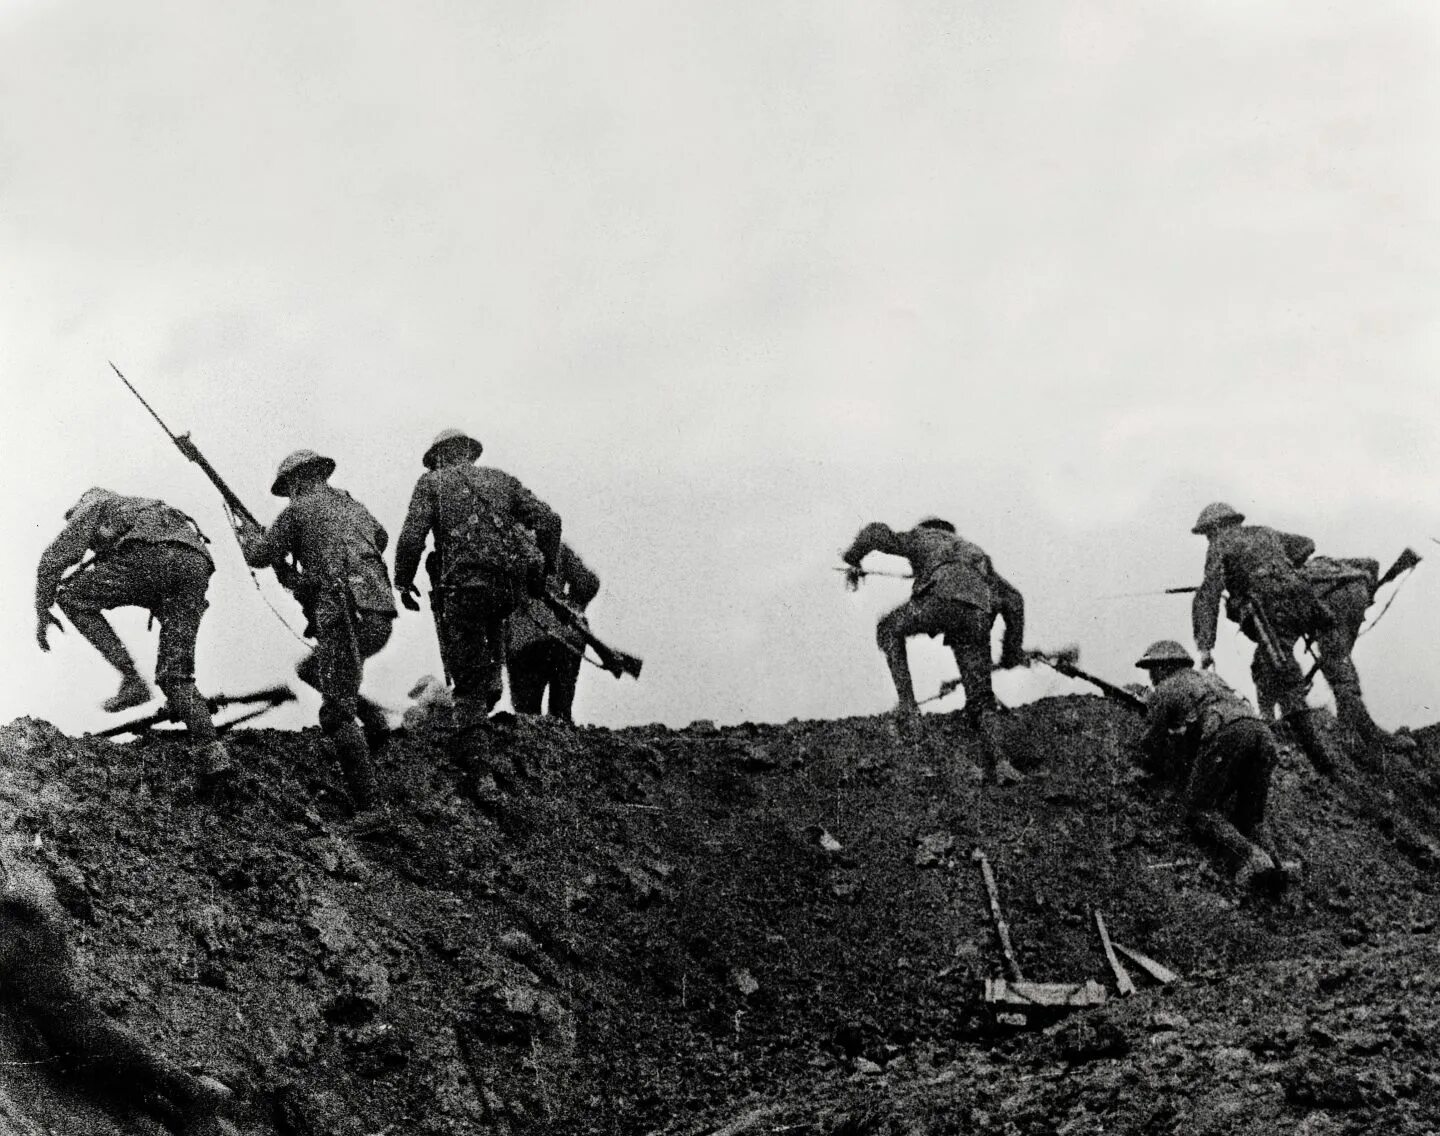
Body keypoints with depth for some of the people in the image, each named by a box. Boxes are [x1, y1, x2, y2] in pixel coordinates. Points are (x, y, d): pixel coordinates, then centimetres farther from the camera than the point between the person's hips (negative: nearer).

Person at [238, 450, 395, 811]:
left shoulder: (299, 510, 3)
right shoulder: (355, 508, 23)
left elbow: (259, 555, 7)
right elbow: (380, 539, 44)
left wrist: (248, 531, 28)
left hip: (345, 616, -7)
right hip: (382, 618, 7)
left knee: (337, 713, -5)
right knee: (310, 670, 28)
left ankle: (366, 800, -12)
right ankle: (372, 717, 13)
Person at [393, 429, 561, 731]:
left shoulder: (431, 482, 11)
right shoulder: (499, 478, 20)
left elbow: (412, 536, -2)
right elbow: (548, 519, 11)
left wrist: (403, 581, 9)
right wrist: (546, 568, 18)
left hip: (465, 583, -4)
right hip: (513, 588, 4)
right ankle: (492, 676, 20)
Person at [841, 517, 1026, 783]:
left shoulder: (922, 538, 34)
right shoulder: (977, 555, 44)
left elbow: (876, 532, 19)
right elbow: (1014, 599, 33)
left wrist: (852, 562, 37)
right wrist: (1013, 647, 37)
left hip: (940, 599, -3)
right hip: (978, 615, 3)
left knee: (890, 629, 28)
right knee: (979, 696, 13)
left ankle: (907, 702, 15)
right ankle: (997, 761, -6)